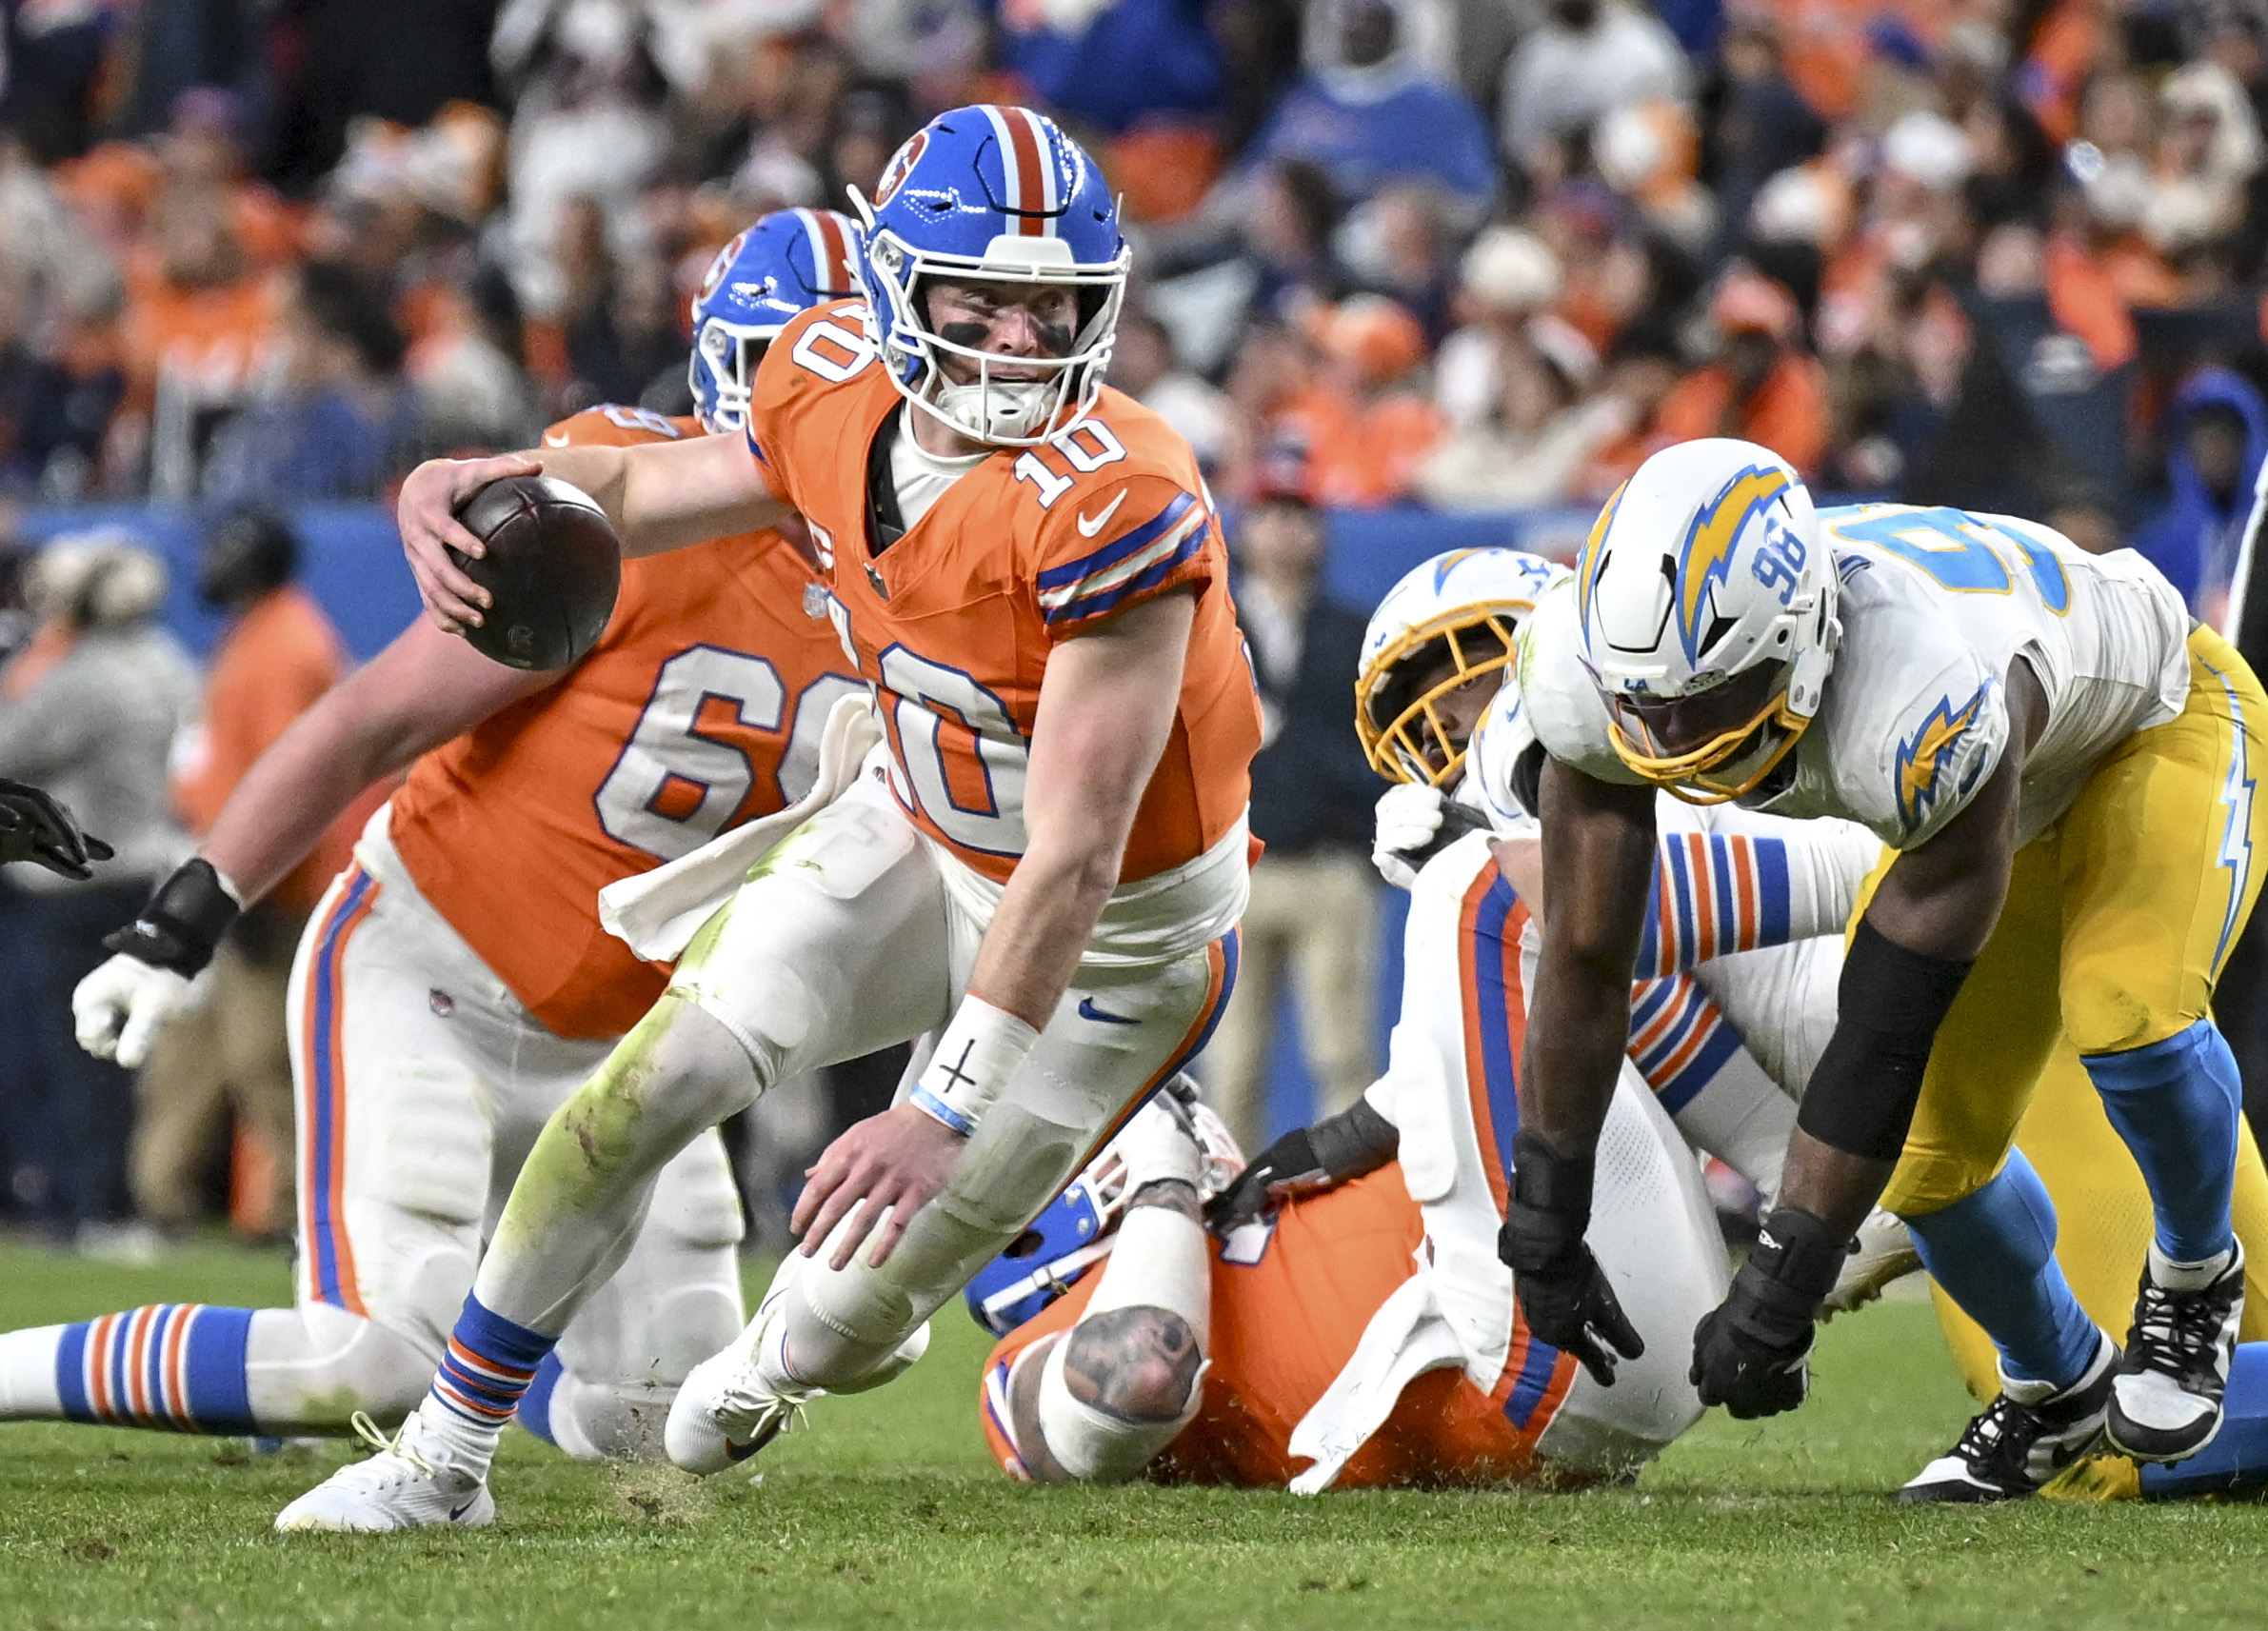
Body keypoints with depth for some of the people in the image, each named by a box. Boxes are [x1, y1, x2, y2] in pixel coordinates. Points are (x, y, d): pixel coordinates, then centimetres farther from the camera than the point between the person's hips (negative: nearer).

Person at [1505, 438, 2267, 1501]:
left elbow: (1885, 1036, -39)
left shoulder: (1931, 716, -47)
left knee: (2123, 1015, -32)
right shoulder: (1596, 669, -29)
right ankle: (2059, 1388, 30)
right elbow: (1584, 958, -16)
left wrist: (1781, 1285, -35)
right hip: (2018, 797, 6)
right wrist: (1542, 1227, -12)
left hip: (2162, 729, -6)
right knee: (1930, 1159, -1)